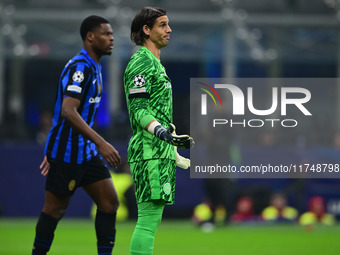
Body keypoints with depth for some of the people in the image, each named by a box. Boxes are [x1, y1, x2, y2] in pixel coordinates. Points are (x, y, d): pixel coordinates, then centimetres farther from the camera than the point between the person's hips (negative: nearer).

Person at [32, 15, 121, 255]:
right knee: (55, 209, 0)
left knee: (110, 201, 2)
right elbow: (68, 111, -28)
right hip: (66, 153, -10)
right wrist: (100, 142, -32)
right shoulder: (80, 67, -17)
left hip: (86, 152, 10)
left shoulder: (93, 67, 15)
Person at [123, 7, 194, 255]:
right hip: (150, 152, -10)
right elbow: (139, 111, -17)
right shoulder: (141, 62, -10)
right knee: (149, 217, -14)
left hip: (162, 153, 10)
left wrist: (176, 155, 29)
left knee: (150, 220, 8)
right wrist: (167, 134, -31)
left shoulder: (156, 63, 22)